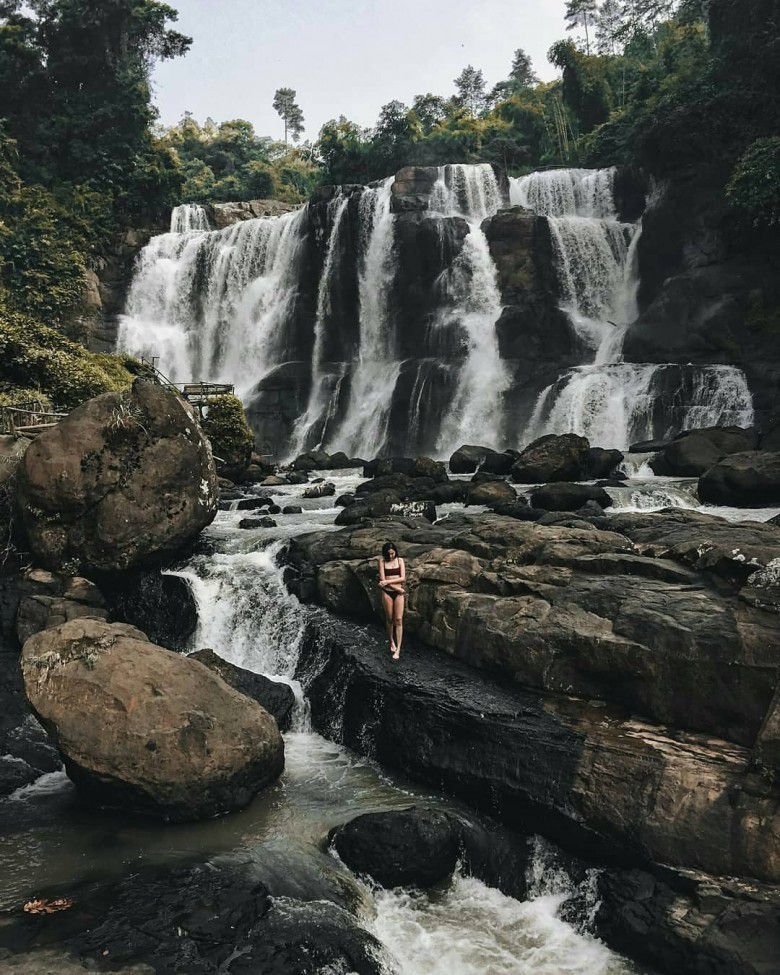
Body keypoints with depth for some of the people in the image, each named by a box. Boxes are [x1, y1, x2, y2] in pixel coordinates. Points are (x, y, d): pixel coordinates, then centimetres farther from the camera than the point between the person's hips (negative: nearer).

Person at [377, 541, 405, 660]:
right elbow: (382, 579, -8)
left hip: (399, 593, 1)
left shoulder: (400, 560, 4)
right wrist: (398, 589, -11)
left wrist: (388, 581, -14)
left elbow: (403, 578, -4)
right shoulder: (382, 561, -1)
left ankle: (398, 649, -5)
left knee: (398, 620, -5)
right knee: (389, 619, 7)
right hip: (387, 592, 0)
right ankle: (391, 642, 29)